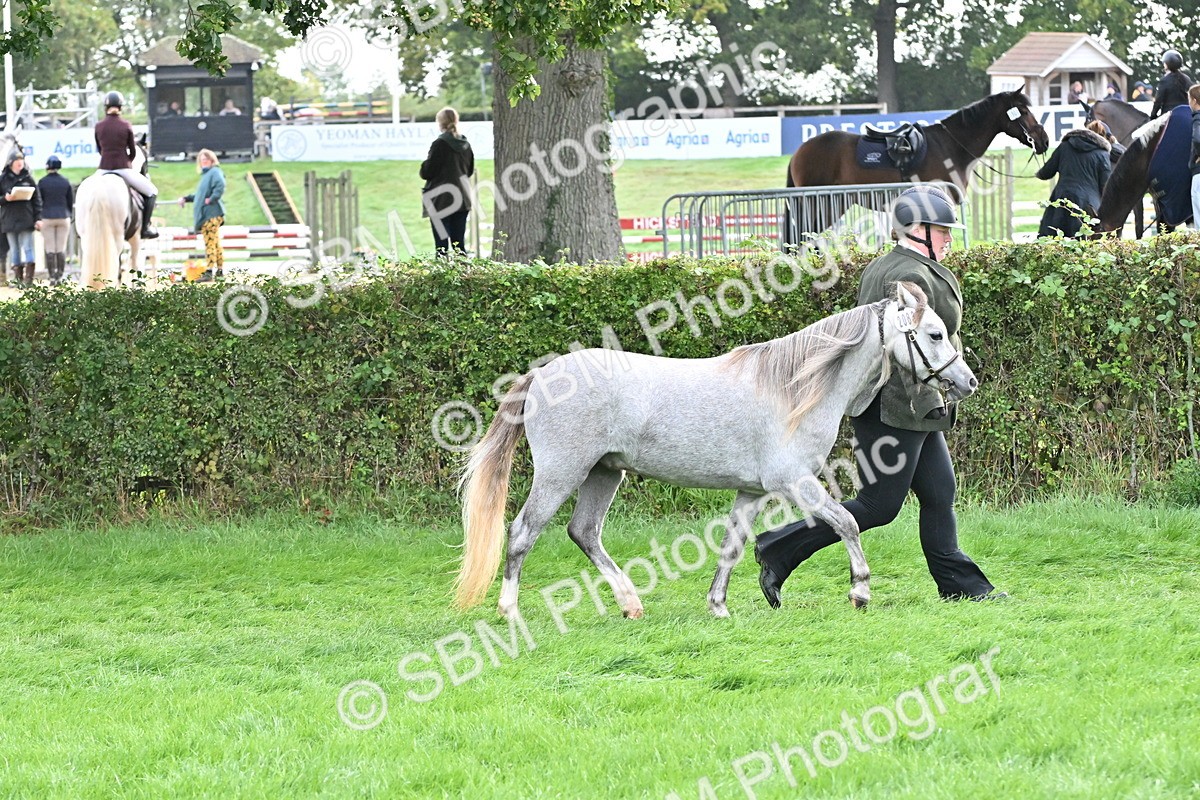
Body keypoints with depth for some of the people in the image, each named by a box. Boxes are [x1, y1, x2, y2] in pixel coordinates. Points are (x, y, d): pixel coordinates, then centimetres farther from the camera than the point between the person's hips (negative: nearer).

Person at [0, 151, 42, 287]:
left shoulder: (28, 178, 5)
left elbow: (37, 199, 6)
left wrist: (38, 218, -1)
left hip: (26, 220, -1)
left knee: (28, 249, -6)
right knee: (14, 251, 5)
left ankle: (29, 279, -7)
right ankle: (18, 278, 10)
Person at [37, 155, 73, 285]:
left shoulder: (42, 182, -5)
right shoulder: (65, 182, 1)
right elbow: (71, 202, 5)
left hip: (47, 218, -2)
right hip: (63, 217, 2)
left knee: (50, 249, 1)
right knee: (61, 249, 5)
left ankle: (52, 277, -2)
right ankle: (60, 276, 2)